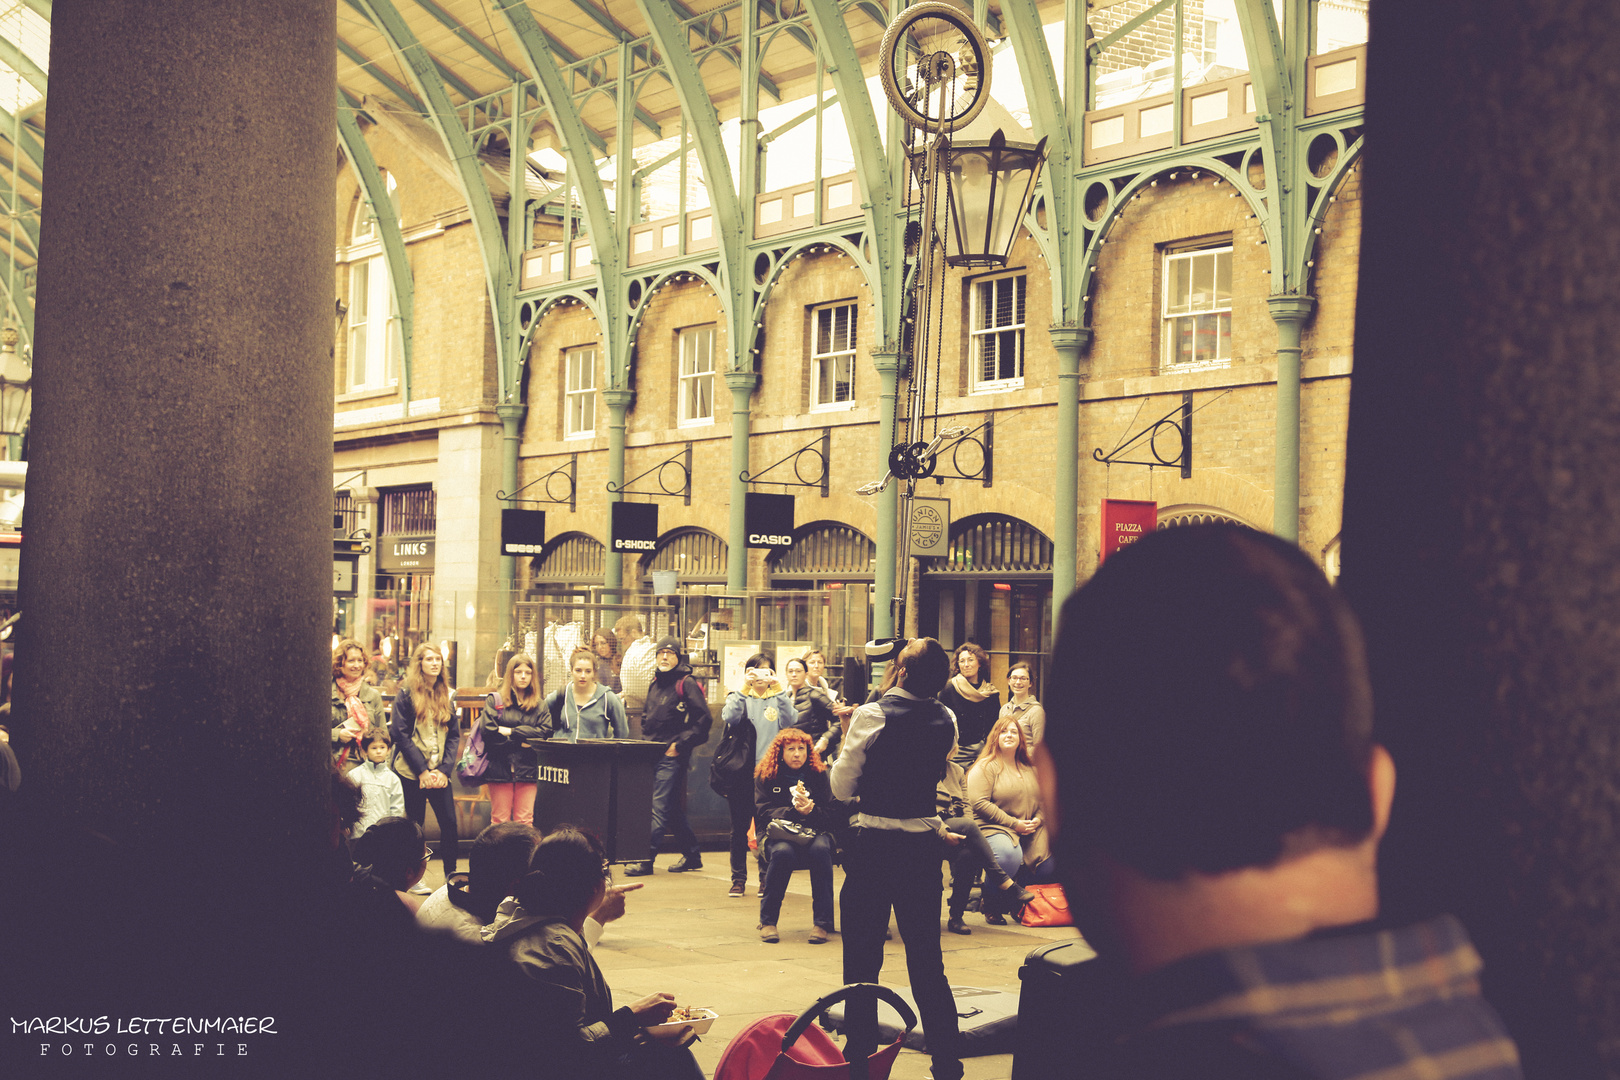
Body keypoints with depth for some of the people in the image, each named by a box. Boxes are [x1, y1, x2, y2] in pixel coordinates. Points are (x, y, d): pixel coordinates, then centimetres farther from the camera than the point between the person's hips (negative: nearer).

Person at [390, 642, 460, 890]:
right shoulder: (406, 694, -3)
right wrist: (422, 771, -12)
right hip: (411, 772, -4)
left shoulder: (446, 695, 10)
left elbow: (454, 735, 8)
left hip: (439, 772, 4)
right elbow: (401, 734, -8)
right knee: (415, 824, 3)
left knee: (449, 823, -1)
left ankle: (452, 876, 9)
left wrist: (444, 769, -6)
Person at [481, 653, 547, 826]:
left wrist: (511, 732, -9)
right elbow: (488, 730, -7)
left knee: (525, 822, -1)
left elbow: (543, 733, -3)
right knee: (500, 823, 0)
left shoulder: (539, 706, 13)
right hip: (500, 768, -1)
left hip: (527, 770, 1)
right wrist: (520, 742, -8)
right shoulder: (495, 700, 7)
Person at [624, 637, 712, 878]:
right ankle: (692, 855, 22)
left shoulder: (687, 684, -8)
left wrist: (680, 744, -13)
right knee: (672, 809, 12)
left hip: (672, 757, -8)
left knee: (659, 806, -10)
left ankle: (645, 858, -10)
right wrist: (646, 740, 14)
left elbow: (704, 720, -13)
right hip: (652, 754, 8)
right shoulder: (656, 684, 15)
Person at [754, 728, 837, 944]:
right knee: (783, 852, -37)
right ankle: (767, 922, -25)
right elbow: (763, 813, -5)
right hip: (777, 833, -1)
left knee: (821, 849, -35)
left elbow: (831, 815, 2)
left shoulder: (819, 775, 7)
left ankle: (822, 922, -30)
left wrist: (811, 811, -20)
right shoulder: (766, 777, 5)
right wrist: (793, 811, -21)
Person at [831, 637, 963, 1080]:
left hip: (874, 845, -4)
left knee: (862, 957, 8)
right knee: (927, 959, 12)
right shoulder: (946, 721, 1)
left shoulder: (872, 716, -13)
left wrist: (848, 737, 7)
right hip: (925, 845, 4)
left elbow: (842, 787, -8)